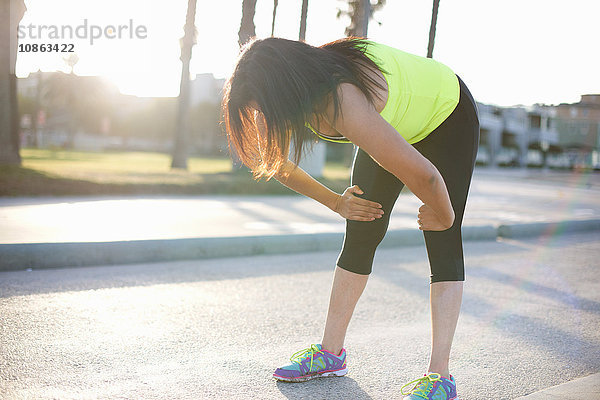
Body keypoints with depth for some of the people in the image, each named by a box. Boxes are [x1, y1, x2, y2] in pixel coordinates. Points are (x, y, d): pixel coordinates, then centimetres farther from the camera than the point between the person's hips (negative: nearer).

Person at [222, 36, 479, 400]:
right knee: (361, 234, 1)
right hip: (396, 123, 7)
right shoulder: (298, 94, -20)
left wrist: (443, 216, -21)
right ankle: (331, 352, 9)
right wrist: (335, 202, -2)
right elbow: (275, 162, -2)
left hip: (448, 115, -6)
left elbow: (424, 175, -41)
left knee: (442, 243, -15)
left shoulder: (344, 106, -45)